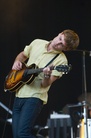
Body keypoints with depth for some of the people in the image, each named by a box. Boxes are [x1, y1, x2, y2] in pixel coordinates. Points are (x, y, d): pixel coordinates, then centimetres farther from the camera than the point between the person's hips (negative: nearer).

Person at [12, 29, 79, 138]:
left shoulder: (61, 60, -9)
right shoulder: (37, 43, 8)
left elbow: (45, 85, -12)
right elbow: (22, 55, 27)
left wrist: (47, 76, -34)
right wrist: (17, 62, 6)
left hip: (34, 97, -7)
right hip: (19, 94, 7)